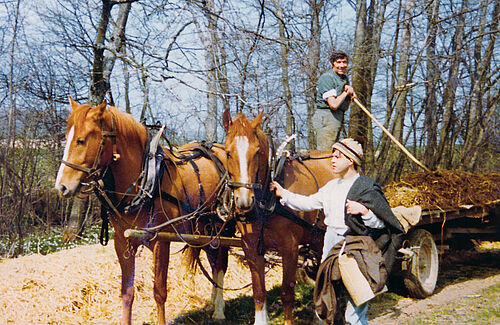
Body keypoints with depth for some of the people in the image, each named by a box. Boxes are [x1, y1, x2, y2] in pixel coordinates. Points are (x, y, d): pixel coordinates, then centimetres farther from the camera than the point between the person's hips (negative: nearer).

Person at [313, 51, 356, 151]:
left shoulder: (345, 78, 16)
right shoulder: (326, 78, -11)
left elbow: (345, 108, 19)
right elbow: (334, 104, -20)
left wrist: (350, 95, 0)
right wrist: (346, 93, -6)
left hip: (338, 118, 9)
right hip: (326, 117, -9)